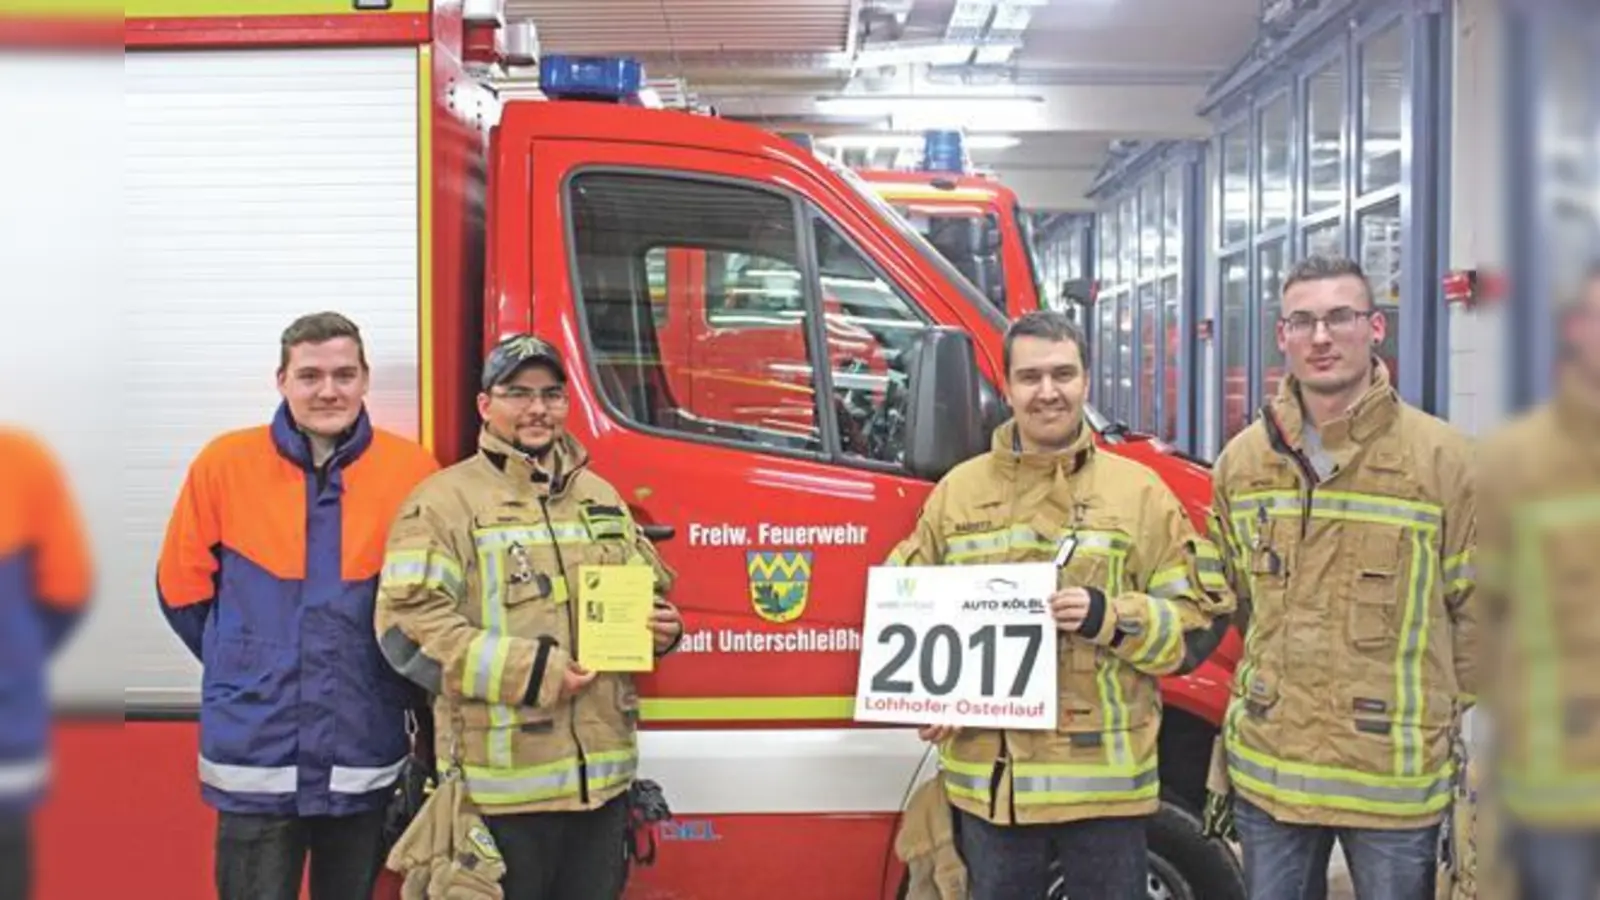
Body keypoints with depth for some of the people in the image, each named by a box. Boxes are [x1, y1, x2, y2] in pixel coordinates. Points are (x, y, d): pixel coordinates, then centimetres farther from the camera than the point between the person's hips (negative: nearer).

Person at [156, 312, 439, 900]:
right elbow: (183, 589, 8)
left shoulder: (412, 472, -3)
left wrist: (402, 683, 6)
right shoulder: (225, 464, -2)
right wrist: (251, 669, 10)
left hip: (364, 762, 1)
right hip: (256, 761, -1)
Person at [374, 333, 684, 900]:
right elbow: (409, 625, -16)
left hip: (602, 775, 6)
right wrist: (530, 673, -20)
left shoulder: (603, 499, 16)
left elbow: (648, 590, 26)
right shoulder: (444, 502, -6)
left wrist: (661, 627, 1)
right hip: (502, 784, -6)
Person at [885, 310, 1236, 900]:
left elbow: (1200, 622, 0)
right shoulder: (957, 492, 7)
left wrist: (1110, 618, -17)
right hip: (988, 779, 2)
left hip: (1103, 780, -2)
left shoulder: (1138, 491, 1)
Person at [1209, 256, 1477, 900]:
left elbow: (1472, 609, -1)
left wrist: (1467, 741, -1)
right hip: (1267, 769, 3)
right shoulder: (1242, 461, 5)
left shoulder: (1442, 458, -6)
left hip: (1396, 778, -3)